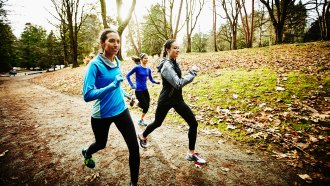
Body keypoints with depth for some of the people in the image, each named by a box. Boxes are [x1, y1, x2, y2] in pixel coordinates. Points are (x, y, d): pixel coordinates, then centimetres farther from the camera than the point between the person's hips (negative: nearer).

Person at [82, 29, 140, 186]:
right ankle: (86, 153, 63)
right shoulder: (95, 64, -19)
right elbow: (87, 95, -26)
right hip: (102, 115, -4)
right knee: (101, 144, 24)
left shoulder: (117, 62, 0)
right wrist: (112, 85, -35)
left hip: (121, 110, 4)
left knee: (134, 148, -2)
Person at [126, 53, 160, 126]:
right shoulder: (137, 67, -13)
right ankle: (134, 101, 25)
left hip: (145, 90, 6)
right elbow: (128, 76, -8)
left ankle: (141, 120, 29)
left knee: (147, 106, 8)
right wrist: (132, 85, -13)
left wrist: (156, 82, -10)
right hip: (138, 90, -6)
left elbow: (151, 79, 10)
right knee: (145, 106, -2)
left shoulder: (148, 69, 4)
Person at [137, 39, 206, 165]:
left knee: (193, 123, -2)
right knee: (157, 123, 16)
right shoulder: (167, 66, -22)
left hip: (177, 99, 7)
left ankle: (191, 153, 13)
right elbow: (178, 84, -30)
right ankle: (142, 136, 49)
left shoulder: (174, 62, 5)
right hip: (166, 100, -7)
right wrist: (192, 73, -23)